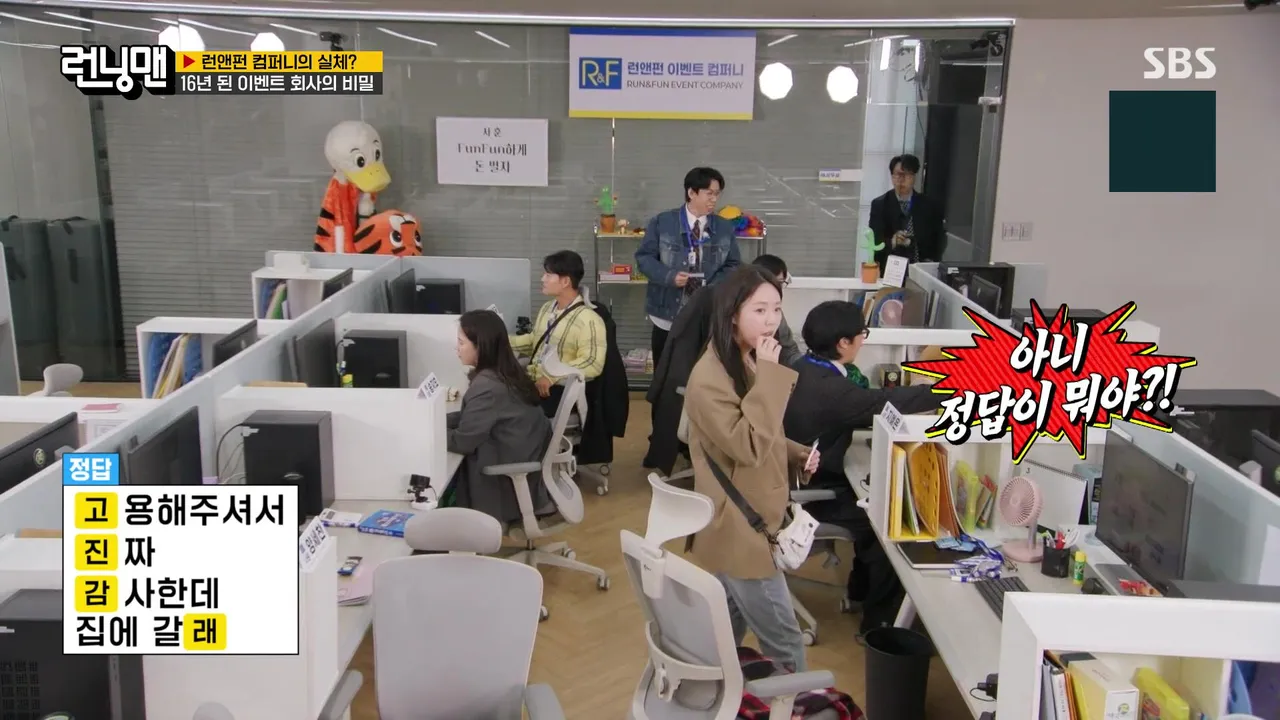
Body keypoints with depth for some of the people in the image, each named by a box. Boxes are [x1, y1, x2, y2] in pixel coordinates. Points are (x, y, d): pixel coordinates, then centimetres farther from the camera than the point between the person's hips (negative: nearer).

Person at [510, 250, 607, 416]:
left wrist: (552, 377, -25)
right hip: (533, 380, 8)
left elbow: (592, 363, -21)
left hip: (562, 389, -8)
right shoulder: (547, 308, 15)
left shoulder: (588, 320, -13)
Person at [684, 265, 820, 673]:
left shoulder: (751, 364, 8)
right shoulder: (709, 377, -23)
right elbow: (748, 445, -31)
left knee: (728, 631, 21)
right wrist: (769, 375, -28)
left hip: (752, 518, 9)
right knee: (784, 642, 2)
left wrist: (798, 455, 2)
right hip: (736, 527, -9)